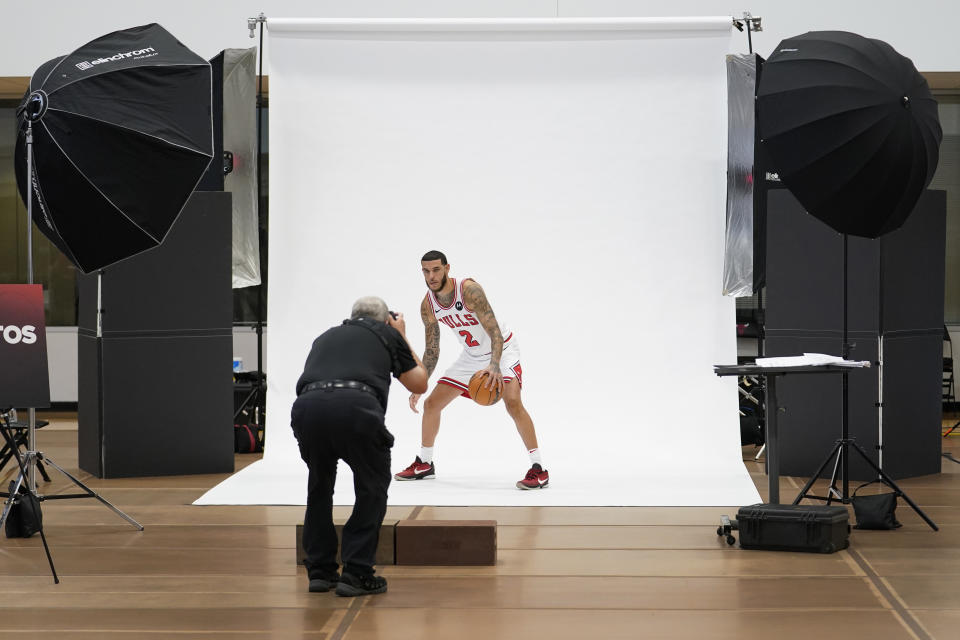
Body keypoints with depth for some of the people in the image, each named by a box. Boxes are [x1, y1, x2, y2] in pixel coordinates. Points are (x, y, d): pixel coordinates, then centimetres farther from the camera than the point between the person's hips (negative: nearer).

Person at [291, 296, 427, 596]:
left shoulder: (327, 336, 35)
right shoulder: (387, 334, 27)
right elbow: (419, 384, 38)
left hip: (307, 407, 3)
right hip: (355, 406, -3)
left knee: (320, 484, 29)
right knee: (372, 487, 20)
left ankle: (320, 571, 27)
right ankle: (356, 574, 13)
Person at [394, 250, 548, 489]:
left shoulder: (469, 289, -28)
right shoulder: (428, 306, -8)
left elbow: (495, 331, -35)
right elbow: (432, 350, 5)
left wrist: (495, 365, -50)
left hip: (501, 349, -7)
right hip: (472, 355, 7)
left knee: (512, 402, -29)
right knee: (431, 403, 7)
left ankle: (538, 470, -24)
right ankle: (424, 464, 26)